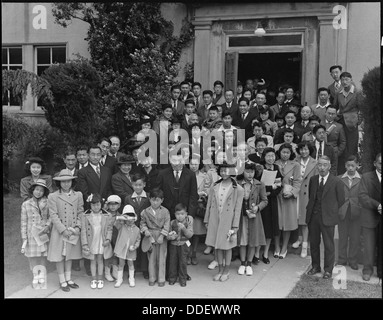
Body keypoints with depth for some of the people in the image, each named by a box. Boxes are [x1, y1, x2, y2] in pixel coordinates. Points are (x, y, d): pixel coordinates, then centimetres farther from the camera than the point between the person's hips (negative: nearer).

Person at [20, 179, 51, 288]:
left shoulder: (47, 203, 0)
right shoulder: (26, 204, 0)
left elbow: (50, 217, 6)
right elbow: (24, 222, 1)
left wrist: (47, 226, -13)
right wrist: (24, 238, -1)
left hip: (43, 233, 0)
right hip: (31, 234, 0)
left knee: (43, 255, 5)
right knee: (33, 256, 4)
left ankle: (42, 275, 21)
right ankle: (35, 277, 17)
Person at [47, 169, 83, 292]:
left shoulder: (78, 195, 3)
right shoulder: (53, 196, -7)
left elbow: (80, 213, 4)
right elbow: (53, 215, -11)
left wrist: (78, 227, -9)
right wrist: (63, 230, -16)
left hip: (74, 232, 3)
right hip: (59, 231, -3)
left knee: (70, 256, 14)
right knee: (60, 257, 5)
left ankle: (69, 279, 25)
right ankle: (62, 282, 17)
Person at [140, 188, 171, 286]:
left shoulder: (165, 211, -4)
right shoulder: (145, 212, 0)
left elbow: (167, 224, -7)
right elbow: (142, 223, 7)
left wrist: (162, 236, -14)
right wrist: (145, 230, -12)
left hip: (161, 237, -1)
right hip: (150, 237, 1)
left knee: (161, 258, 4)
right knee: (151, 258, 9)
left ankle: (161, 279, 13)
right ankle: (152, 278, 20)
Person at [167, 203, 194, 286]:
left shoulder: (188, 222, -4)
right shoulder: (172, 223, 0)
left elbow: (190, 235, -11)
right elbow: (168, 235, 5)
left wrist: (184, 228, -26)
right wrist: (171, 237, -18)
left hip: (183, 245, -2)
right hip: (173, 245, 2)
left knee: (183, 262, 1)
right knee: (173, 261, 8)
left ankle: (182, 279, 15)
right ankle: (172, 278, 23)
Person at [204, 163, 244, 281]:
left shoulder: (238, 189, -5)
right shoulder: (214, 187, 5)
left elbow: (237, 209, -5)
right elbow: (209, 205, 9)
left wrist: (235, 226, -7)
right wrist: (206, 220, 7)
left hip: (227, 220, -3)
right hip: (215, 219, 3)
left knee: (227, 246, 7)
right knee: (217, 246, 10)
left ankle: (226, 271, 21)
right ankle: (220, 270, 24)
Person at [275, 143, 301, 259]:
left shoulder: (295, 165, 4)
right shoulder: (275, 164, 6)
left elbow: (297, 182, 0)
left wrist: (292, 192, -14)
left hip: (289, 197, -1)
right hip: (276, 196, 1)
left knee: (287, 222, 3)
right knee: (276, 221, 2)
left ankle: (284, 248, 14)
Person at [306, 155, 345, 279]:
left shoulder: (336, 181, -7)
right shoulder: (313, 179, 7)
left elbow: (341, 200, -1)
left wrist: (332, 212, 1)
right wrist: (311, 209, 10)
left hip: (327, 217, -4)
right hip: (313, 216, 4)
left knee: (329, 245, 5)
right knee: (313, 243, 13)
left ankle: (328, 270, 18)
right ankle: (315, 266, 28)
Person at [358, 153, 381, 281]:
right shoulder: (366, 177, 2)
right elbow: (362, 196, -8)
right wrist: (377, 205, -21)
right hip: (370, 217, -1)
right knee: (369, 246, 2)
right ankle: (367, 269, 16)